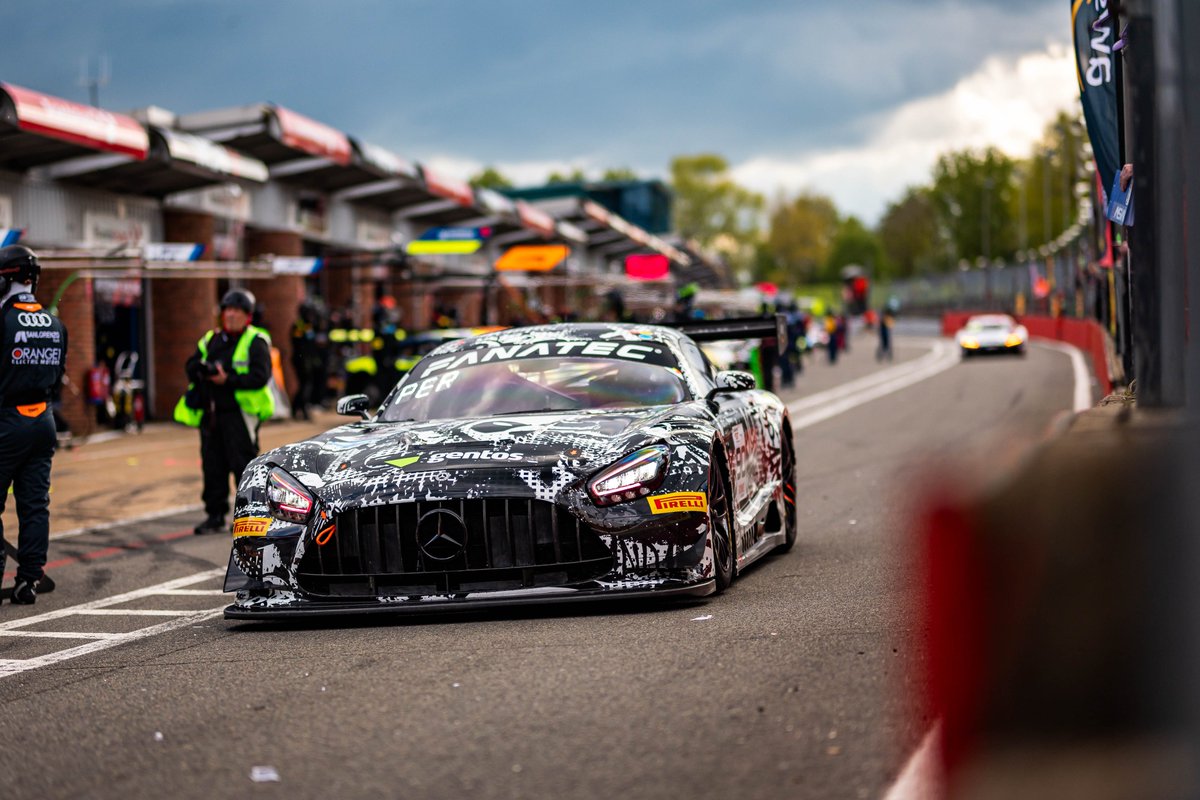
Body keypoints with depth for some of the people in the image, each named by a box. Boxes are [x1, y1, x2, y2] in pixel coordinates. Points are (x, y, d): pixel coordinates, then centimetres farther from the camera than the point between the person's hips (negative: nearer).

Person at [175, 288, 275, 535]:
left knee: (243, 465, -5)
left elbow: (260, 376, -15)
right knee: (213, 466, 8)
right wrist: (202, 370, -9)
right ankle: (215, 515, 15)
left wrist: (228, 380, -22)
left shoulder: (255, 342, -4)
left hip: (239, 413, -6)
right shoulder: (211, 340, 16)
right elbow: (191, 365, 15)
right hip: (210, 413, 6)